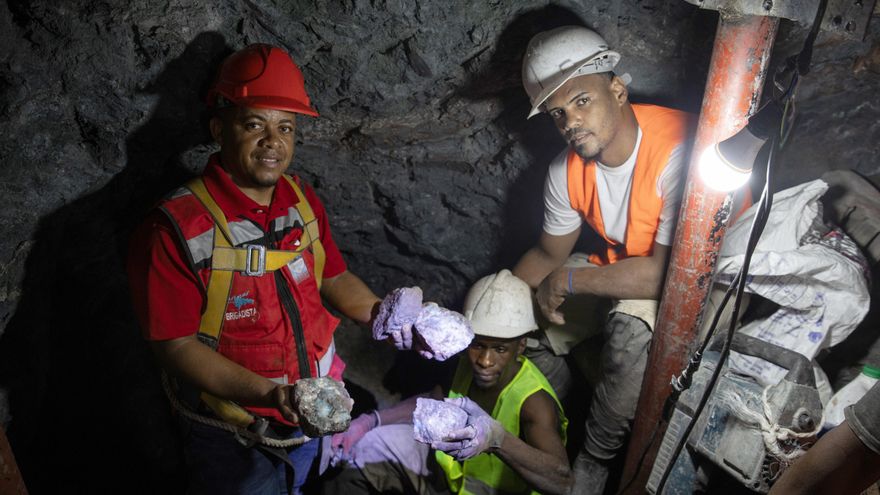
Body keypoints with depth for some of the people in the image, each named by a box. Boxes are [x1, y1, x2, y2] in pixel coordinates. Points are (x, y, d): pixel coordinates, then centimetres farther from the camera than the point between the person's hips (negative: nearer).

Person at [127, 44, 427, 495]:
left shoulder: (302, 199, -4)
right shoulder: (174, 230, -22)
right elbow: (177, 346, -20)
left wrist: (379, 313, -10)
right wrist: (271, 395, -31)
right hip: (234, 439, -5)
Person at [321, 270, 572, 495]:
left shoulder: (534, 402, -32)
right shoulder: (466, 364, -14)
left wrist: (498, 438, -61)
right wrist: (371, 420, -7)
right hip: (449, 465, 6)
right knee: (366, 446, 3)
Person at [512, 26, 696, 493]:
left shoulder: (679, 151, -33)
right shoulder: (568, 169, -10)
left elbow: (673, 273, -35)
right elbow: (549, 254, 4)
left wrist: (567, 281, -26)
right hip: (618, 265, 7)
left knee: (629, 329, -35)